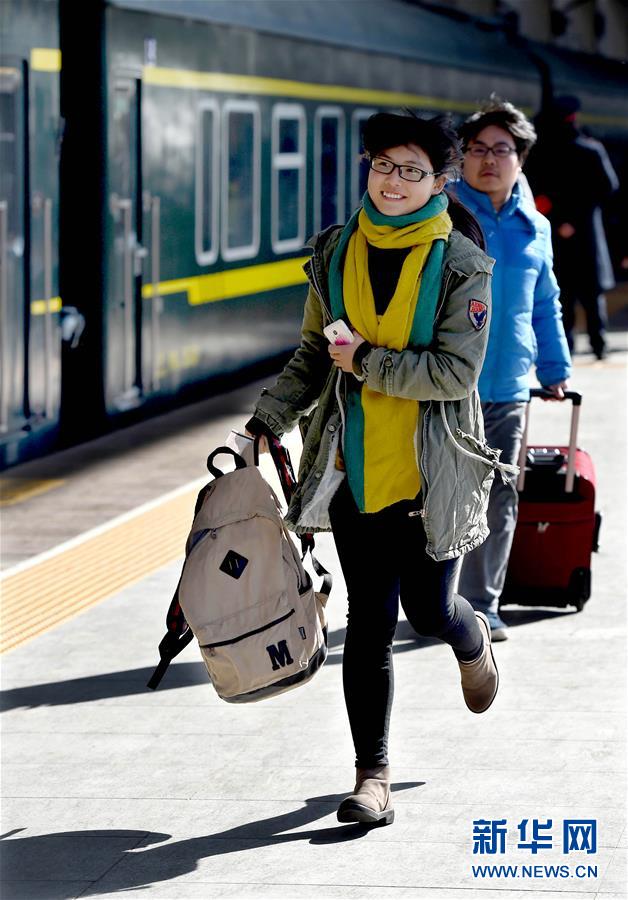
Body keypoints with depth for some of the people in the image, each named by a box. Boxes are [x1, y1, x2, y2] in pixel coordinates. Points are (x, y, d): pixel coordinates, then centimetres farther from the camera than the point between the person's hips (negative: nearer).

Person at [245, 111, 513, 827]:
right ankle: (372, 774, 7)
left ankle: (473, 639, 43)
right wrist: (268, 419, 4)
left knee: (428, 612, 4)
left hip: (431, 473, -2)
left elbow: (455, 371, -13)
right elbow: (315, 355, 14)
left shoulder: (459, 264, -6)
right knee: (369, 621, 0)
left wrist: (369, 362, -16)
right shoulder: (336, 254, 6)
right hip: (354, 472, 3)